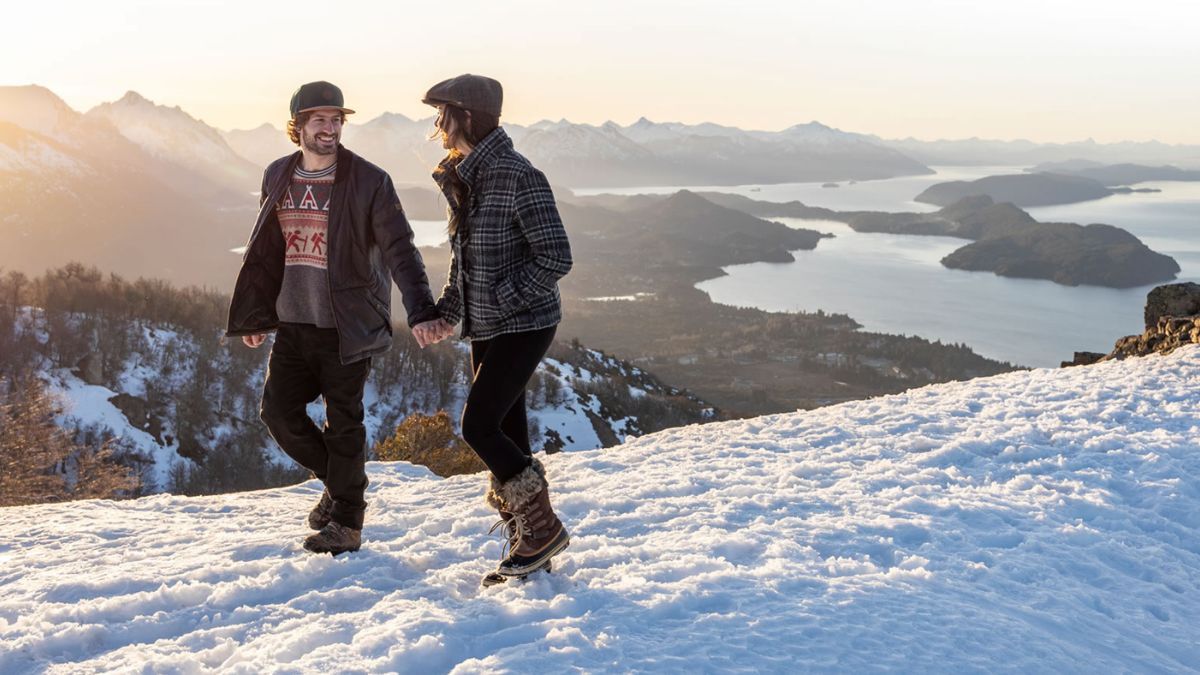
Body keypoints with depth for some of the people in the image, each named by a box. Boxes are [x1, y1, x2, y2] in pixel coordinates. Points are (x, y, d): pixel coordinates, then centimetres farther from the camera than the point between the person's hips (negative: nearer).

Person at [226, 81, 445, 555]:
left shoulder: (369, 182, -9)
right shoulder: (277, 177, 7)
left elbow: (399, 249, -15)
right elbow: (263, 253, 15)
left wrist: (420, 311, -28)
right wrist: (255, 316, 17)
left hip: (347, 326, -5)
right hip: (293, 324, 5)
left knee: (343, 424, 2)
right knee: (279, 410, 4)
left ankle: (346, 523, 17)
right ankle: (335, 480, 28)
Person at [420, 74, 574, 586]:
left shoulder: (518, 178, -18)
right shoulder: (463, 178, 9)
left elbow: (555, 257, -20)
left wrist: (503, 298, -18)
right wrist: (447, 311, 7)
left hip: (524, 325, -9)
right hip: (486, 328, 9)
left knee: (478, 426, -10)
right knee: (505, 431, 11)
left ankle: (543, 528, 6)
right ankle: (528, 546, 22)